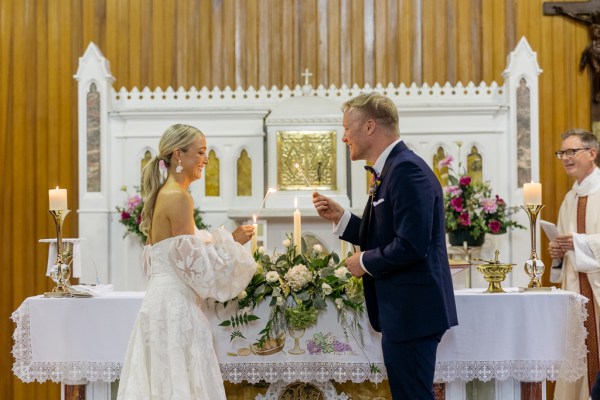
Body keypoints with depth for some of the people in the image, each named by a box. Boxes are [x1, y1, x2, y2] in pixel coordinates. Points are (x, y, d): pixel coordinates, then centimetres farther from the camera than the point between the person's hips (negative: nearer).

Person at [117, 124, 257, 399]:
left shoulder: (162, 195, 15)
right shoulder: (178, 197, -13)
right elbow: (191, 261, -17)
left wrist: (221, 240, 20)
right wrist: (231, 242, -5)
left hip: (162, 299, 9)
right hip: (175, 303, -9)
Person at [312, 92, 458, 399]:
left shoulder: (406, 169, -18)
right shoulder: (393, 168, 14)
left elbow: (411, 245, -25)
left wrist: (365, 262, -11)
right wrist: (340, 218, 9)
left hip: (410, 311, -10)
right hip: (405, 309, 10)